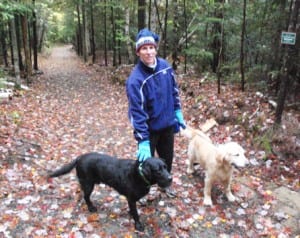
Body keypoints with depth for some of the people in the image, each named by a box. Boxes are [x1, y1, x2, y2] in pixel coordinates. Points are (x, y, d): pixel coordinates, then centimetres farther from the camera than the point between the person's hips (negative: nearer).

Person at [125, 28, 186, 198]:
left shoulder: (165, 66, -6)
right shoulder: (135, 79, -24)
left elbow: (174, 90, 9)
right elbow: (137, 112, -26)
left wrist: (178, 112, 9)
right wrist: (143, 141, -27)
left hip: (168, 124, 5)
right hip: (149, 128, -5)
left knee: (167, 157, 21)